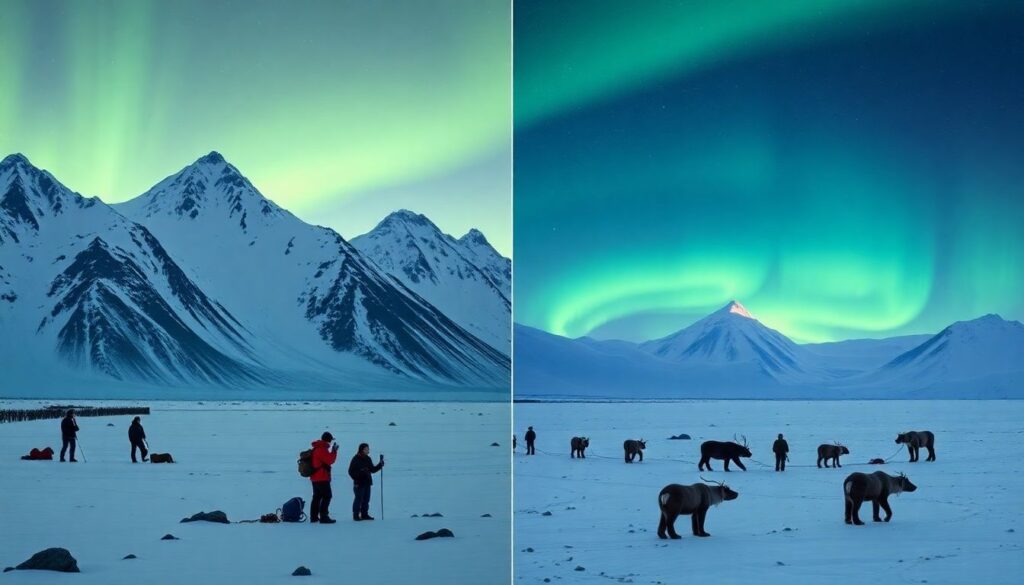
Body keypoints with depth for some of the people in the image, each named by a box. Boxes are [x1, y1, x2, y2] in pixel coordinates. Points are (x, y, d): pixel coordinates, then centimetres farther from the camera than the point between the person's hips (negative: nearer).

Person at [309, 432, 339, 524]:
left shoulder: (316, 448, 16)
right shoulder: (322, 449, -17)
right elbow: (330, 460, -21)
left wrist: (332, 451, 9)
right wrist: (334, 451, -10)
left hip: (315, 478, 10)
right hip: (322, 478, -10)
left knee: (317, 496, 15)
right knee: (327, 496, -8)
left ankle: (314, 517, 19)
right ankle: (324, 517, -13)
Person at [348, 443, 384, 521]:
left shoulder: (368, 459, 12)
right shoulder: (356, 459, -7)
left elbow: (372, 470, 18)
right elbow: (351, 471, -8)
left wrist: (380, 465, 5)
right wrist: (356, 479, -18)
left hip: (367, 482, 7)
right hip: (359, 483, -7)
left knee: (366, 499, 10)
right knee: (359, 499, -5)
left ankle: (364, 514, 18)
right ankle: (356, 515, 2)